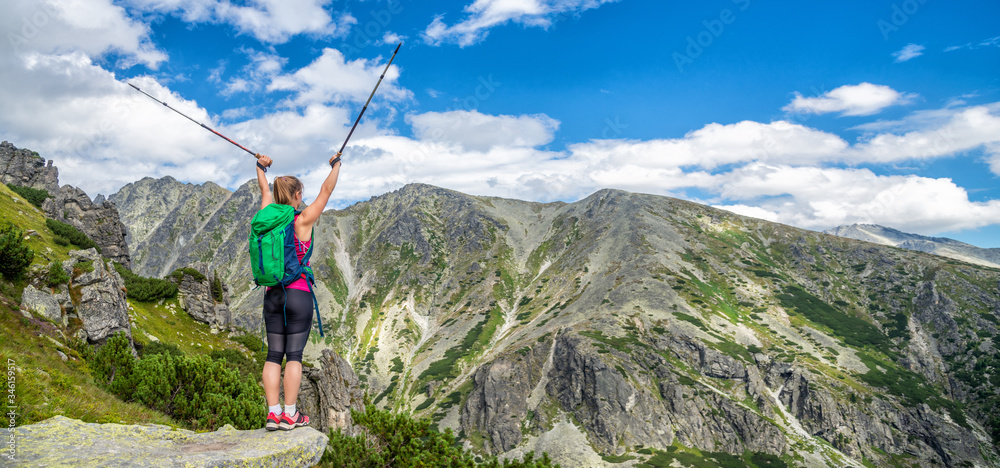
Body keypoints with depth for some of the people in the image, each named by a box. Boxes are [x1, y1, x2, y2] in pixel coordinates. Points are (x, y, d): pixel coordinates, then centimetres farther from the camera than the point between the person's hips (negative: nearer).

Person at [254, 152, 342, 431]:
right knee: (294, 354, -2)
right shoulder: (303, 221, -8)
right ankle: (289, 415, 1)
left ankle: (273, 413, 6)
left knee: (273, 354, 6)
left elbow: (265, 193, 24)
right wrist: (336, 166, 16)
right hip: (299, 294, -5)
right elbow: (326, 191, 2)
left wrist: (261, 168, 41)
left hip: (273, 294, 5)